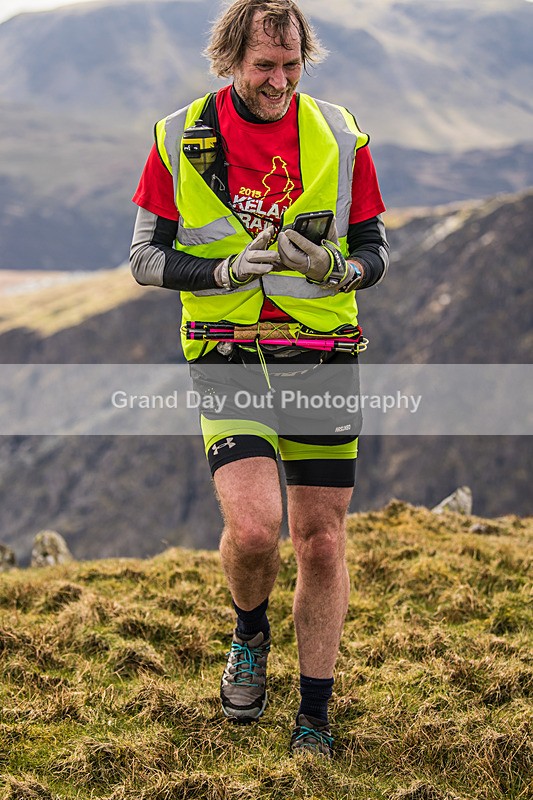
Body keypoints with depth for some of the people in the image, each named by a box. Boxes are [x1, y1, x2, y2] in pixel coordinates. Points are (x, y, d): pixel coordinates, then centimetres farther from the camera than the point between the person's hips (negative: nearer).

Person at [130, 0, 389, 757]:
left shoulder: (340, 136, 3)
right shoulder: (179, 138, 0)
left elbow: (375, 249, 10)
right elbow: (146, 255, 3)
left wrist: (339, 269, -14)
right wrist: (225, 271, -15)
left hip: (324, 357, 2)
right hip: (230, 358, -1)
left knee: (322, 541, 4)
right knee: (253, 528, -19)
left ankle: (313, 722, 19)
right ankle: (250, 634, 18)